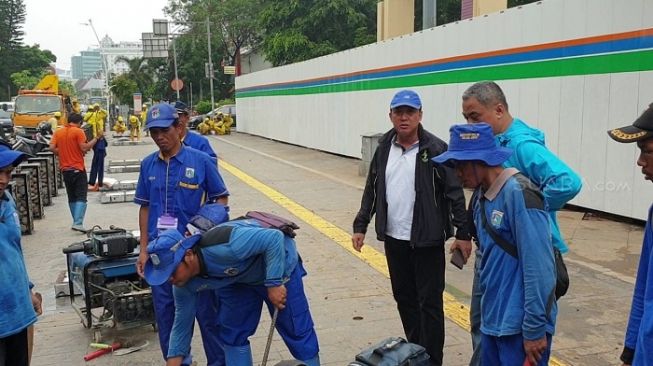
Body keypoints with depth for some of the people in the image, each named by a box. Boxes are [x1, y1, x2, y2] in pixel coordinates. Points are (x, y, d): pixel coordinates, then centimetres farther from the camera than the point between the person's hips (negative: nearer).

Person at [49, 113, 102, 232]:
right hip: (78, 168, -5)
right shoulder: (78, 131, -8)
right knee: (81, 197, -4)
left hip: (65, 169, 5)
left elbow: (52, 147, 1)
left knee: (71, 198, 15)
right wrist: (97, 137, -11)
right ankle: (78, 223, -17)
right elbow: (84, 148, -16)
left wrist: (62, 153, 15)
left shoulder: (57, 132, 7)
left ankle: (76, 222, 18)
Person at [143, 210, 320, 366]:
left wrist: (274, 283, -33)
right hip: (239, 277, 6)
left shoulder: (223, 246, -41)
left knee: (297, 330, -1)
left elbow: (274, 238, -36)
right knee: (232, 334, 6)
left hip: (278, 264, -6)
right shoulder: (185, 284, -17)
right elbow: (182, 324, -3)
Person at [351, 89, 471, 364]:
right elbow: (372, 190, 13)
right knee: (404, 299, 16)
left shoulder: (436, 149, -10)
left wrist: (463, 232, -14)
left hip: (427, 241, -5)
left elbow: (454, 193, -10)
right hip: (393, 239, 6)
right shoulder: (383, 149, 6)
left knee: (430, 303, 2)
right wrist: (360, 226, 11)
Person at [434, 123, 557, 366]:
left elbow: (539, 267, -20)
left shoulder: (519, 193, -18)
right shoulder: (481, 198, 7)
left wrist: (535, 329, -18)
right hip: (492, 320, 8)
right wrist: (487, 308, 14)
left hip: (521, 326, -8)